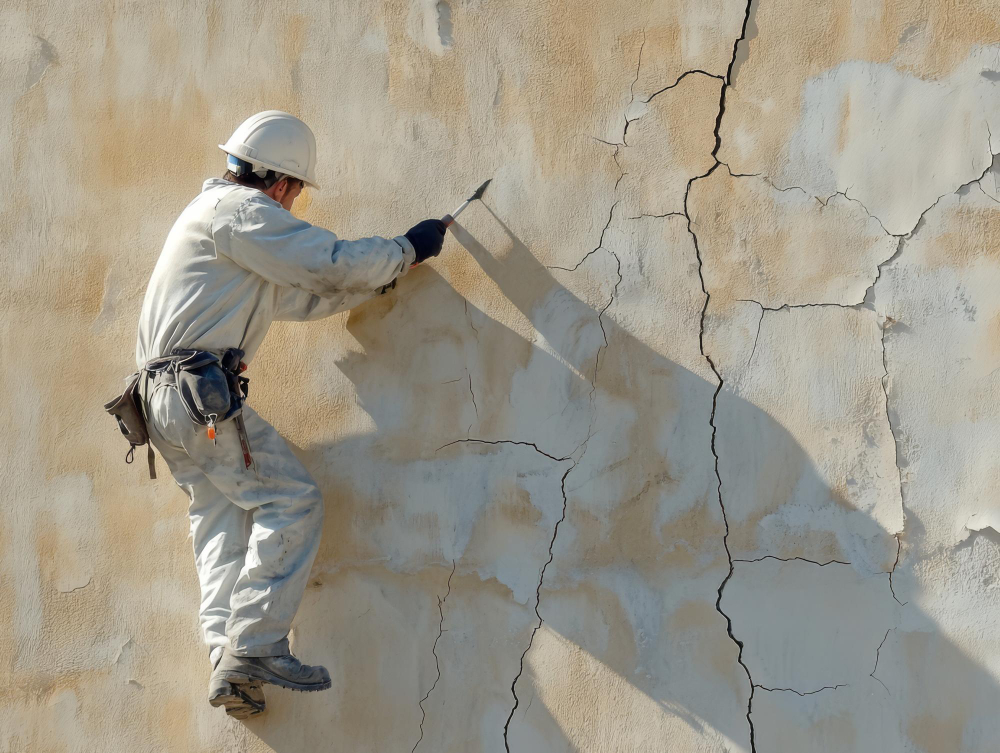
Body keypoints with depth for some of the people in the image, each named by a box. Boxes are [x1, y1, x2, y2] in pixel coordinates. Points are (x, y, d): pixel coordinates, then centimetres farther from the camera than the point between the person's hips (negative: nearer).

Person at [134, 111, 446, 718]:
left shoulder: (219, 213, 27)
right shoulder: (239, 209, -6)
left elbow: (294, 297, 28)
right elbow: (331, 262, -11)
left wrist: (381, 277, 25)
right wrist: (406, 250, 3)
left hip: (168, 398, 10)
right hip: (202, 391, -10)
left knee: (223, 519, 6)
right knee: (293, 500, -10)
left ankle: (229, 665, -3)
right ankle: (254, 647, -17)